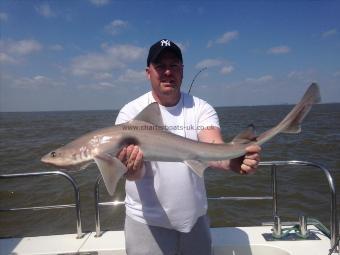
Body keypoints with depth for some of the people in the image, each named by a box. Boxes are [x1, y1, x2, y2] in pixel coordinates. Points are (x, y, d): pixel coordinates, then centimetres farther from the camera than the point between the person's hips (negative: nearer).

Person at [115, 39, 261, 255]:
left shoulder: (201, 109, -4)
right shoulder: (131, 113, -9)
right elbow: (138, 172, -18)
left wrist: (236, 160, -42)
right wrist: (133, 168, -41)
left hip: (195, 218, 2)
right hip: (147, 221, -2)